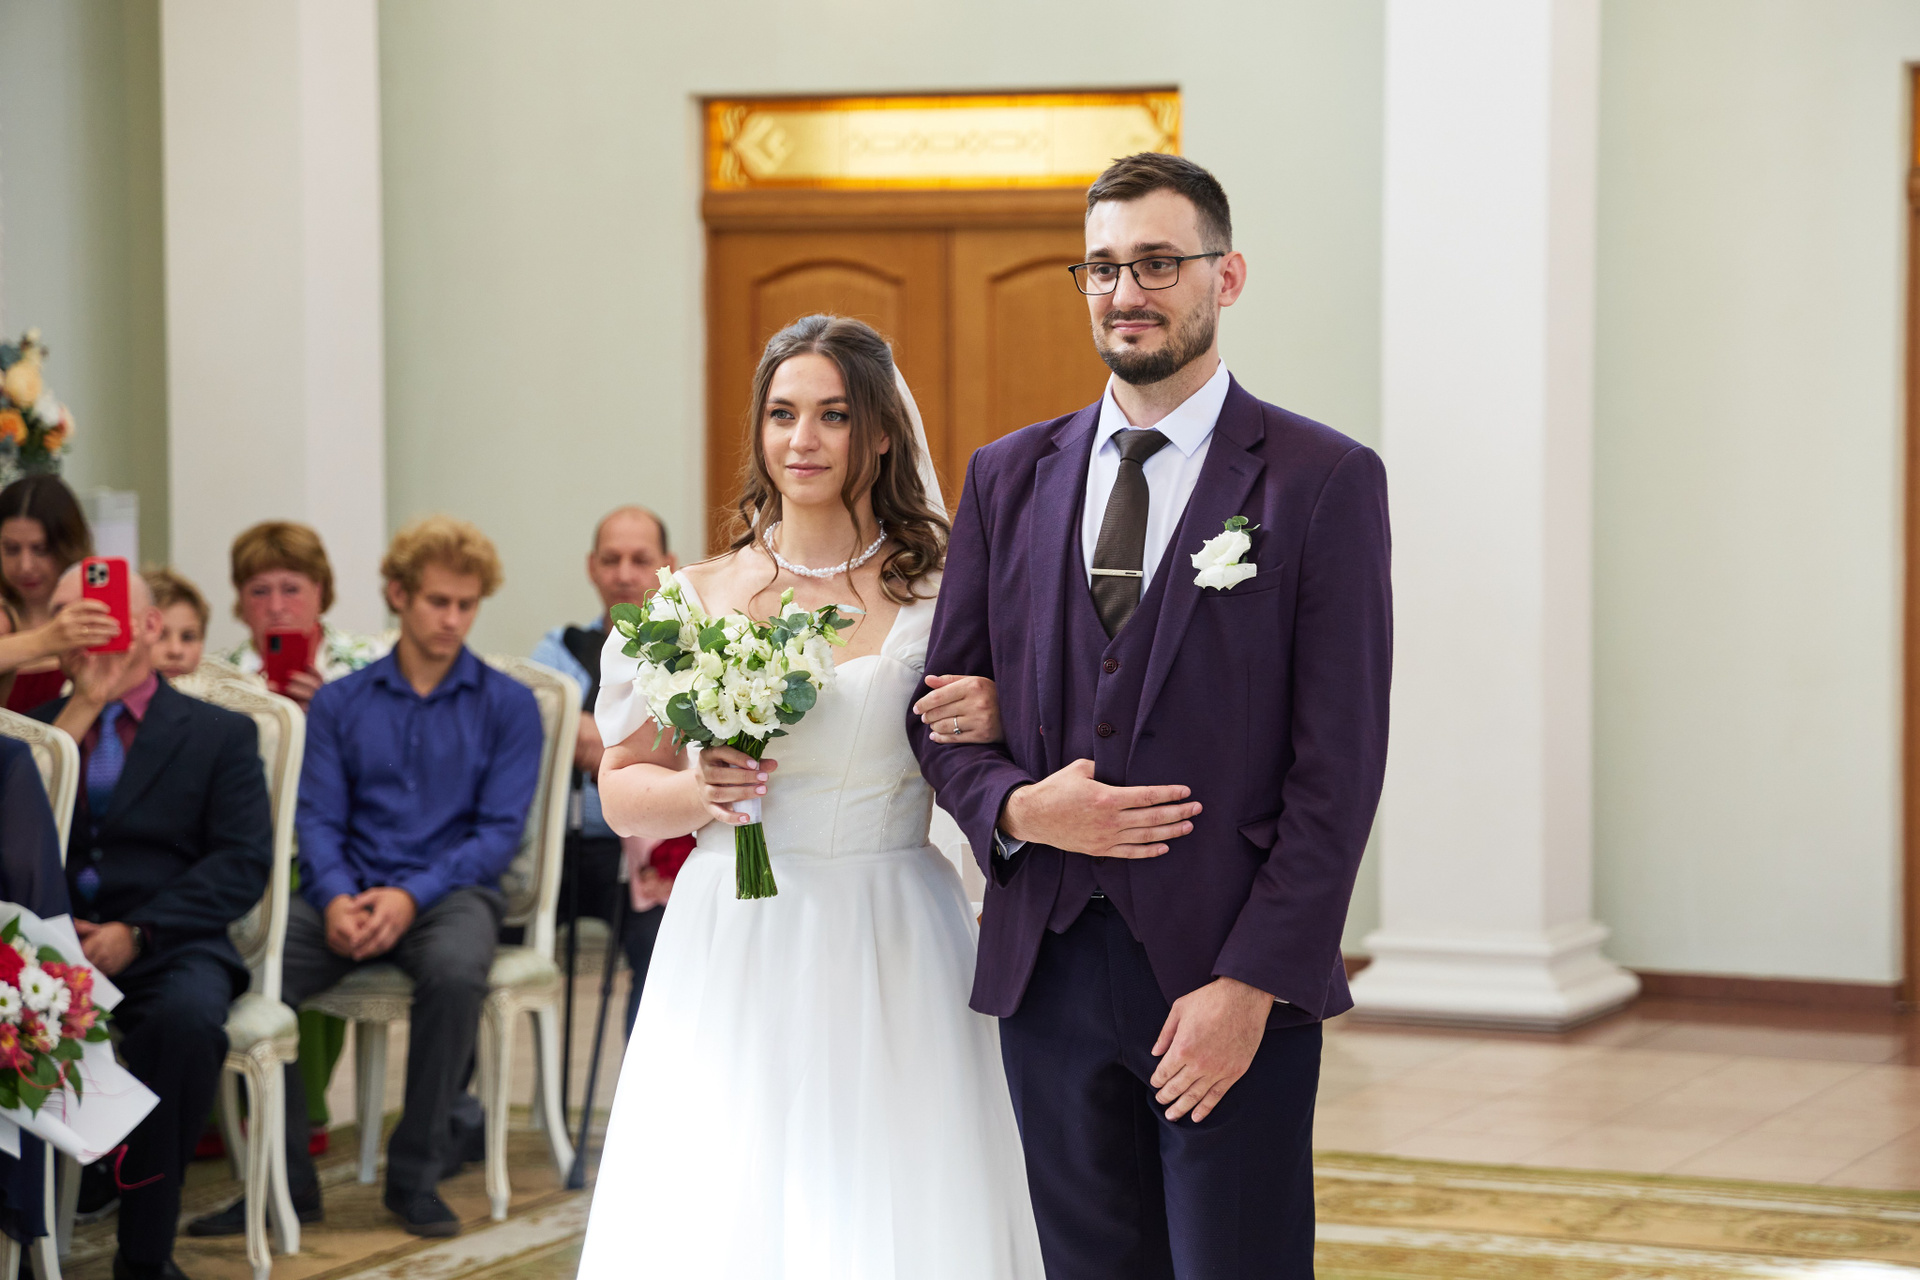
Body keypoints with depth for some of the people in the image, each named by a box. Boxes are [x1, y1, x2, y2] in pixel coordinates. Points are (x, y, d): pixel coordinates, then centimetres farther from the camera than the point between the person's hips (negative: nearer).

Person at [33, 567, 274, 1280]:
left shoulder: (221, 734, 11)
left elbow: (244, 866, 0)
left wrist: (137, 932, -14)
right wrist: (79, 711, -2)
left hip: (167, 948, -2)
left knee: (187, 1015, -37)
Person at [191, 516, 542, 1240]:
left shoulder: (506, 706, 8)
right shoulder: (339, 704, 15)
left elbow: (500, 829, -1)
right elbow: (318, 819, 6)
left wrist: (412, 896, -17)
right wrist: (336, 898, -16)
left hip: (450, 889, -2)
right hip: (352, 889, 2)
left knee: (456, 970, -38)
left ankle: (416, 1175, -19)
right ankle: (283, 1180, -13)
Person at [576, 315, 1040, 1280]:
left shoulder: (939, 595, 2)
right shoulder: (697, 600, 6)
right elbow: (620, 791, 11)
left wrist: (990, 725, -12)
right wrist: (702, 792, -9)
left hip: (888, 963, -1)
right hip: (732, 956, 1)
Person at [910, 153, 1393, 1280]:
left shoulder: (1323, 480, -2)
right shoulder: (1010, 478, 12)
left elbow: (1338, 763, -7)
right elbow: (945, 707, 14)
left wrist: (1253, 983, -13)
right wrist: (1017, 807, -9)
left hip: (1230, 980, -4)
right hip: (1049, 972, 4)